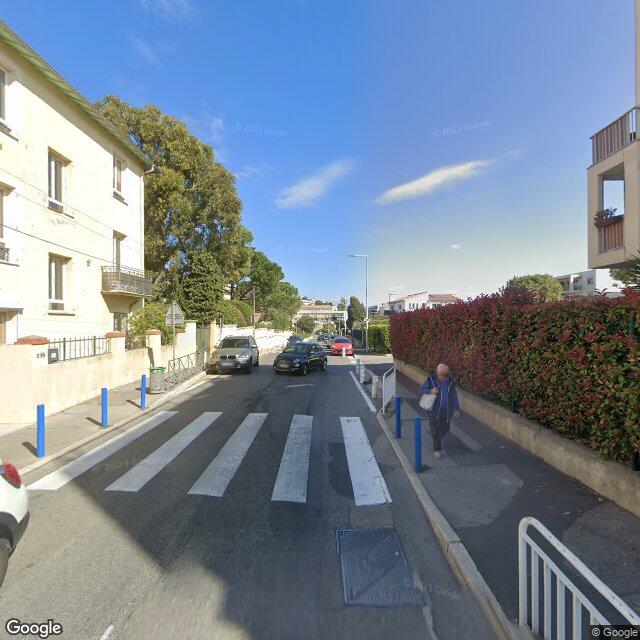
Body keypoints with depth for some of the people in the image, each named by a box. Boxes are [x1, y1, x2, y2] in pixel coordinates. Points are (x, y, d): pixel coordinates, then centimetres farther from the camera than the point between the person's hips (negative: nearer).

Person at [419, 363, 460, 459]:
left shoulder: (450, 381, -2)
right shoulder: (431, 379, -12)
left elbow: (454, 396, 8)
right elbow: (422, 389, -2)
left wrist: (456, 409, 7)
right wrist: (430, 391, -21)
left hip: (447, 411, 3)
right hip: (434, 410, -3)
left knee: (445, 429, 16)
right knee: (435, 431, 5)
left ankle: (437, 438, 48)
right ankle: (437, 449, 25)